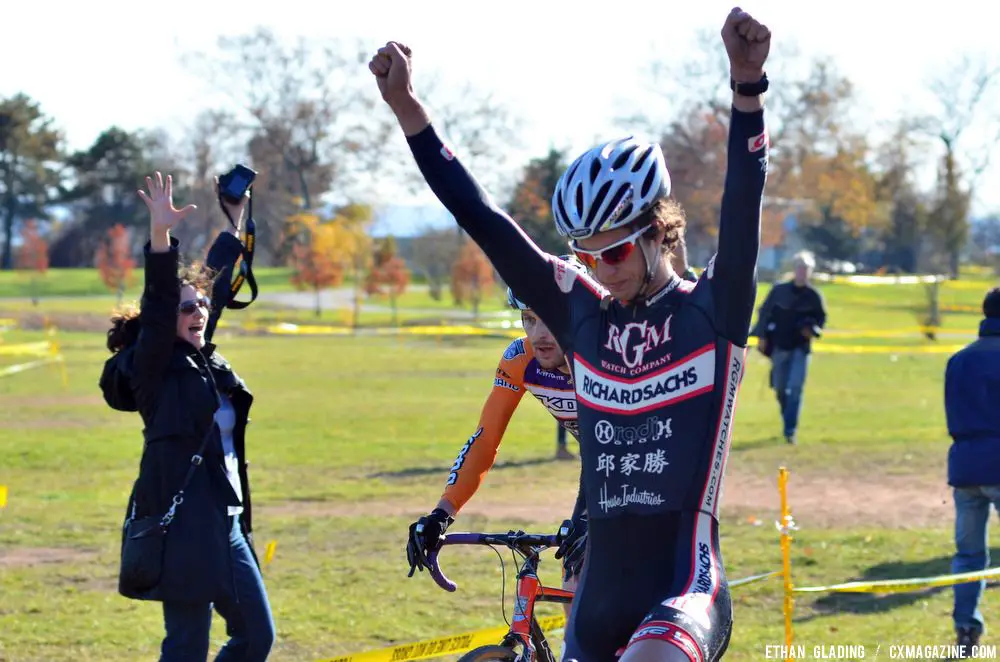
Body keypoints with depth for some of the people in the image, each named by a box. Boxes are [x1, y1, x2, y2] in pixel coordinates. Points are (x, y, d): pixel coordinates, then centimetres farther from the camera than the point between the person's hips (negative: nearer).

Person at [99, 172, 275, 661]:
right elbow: (159, 301, -22)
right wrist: (160, 235, -35)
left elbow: (218, 284, 26)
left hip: (224, 524, 9)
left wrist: (235, 222, 37)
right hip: (182, 528, -9)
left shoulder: (202, 358, 14)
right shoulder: (153, 366, -6)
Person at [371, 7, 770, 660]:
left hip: (685, 592, -6)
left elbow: (743, 211, -18)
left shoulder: (712, 313, -2)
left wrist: (748, 85, -33)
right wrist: (407, 106, 0)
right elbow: (483, 220, 5)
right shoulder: (583, 314, 9)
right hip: (600, 599, 6)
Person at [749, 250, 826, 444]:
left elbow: (821, 318, 11)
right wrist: (762, 336, 0)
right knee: (780, 388, 9)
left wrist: (813, 330, -10)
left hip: (801, 348, -2)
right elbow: (764, 312, 5)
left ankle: (790, 430, -12)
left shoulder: (813, 296, -1)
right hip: (779, 346, 2)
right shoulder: (779, 290, -1)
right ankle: (788, 421, 31)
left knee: (795, 388, -13)